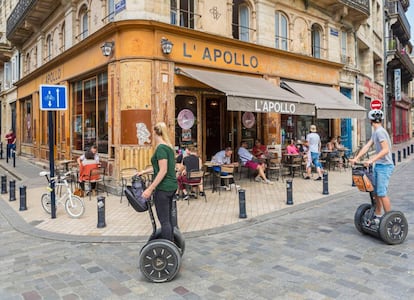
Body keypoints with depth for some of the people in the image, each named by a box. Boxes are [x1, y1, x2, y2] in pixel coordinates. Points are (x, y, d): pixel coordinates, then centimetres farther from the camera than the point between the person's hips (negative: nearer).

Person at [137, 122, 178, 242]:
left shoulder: (161, 148, -16)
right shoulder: (169, 146, 12)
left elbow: (163, 171, -22)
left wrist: (150, 189, -21)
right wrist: (144, 171, 32)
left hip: (163, 188, -9)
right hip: (172, 186, 9)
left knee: (164, 220, -2)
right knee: (168, 218, 17)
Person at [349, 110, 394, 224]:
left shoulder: (380, 132, -17)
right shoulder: (375, 132, 13)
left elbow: (386, 150, -25)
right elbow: (367, 146, 11)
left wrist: (372, 160, -31)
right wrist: (356, 158, 4)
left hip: (385, 166, -9)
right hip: (378, 166, 9)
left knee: (381, 193, -8)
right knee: (376, 192, 13)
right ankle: (378, 216, 24)